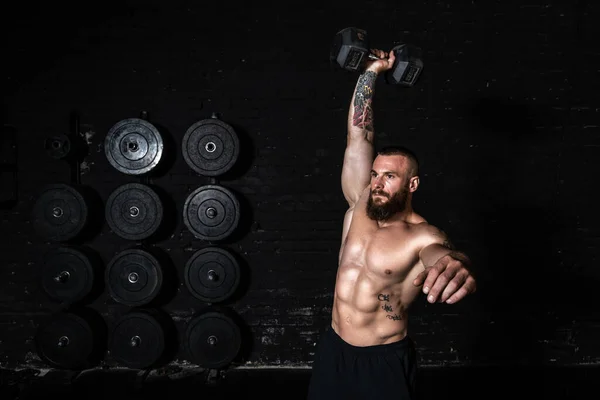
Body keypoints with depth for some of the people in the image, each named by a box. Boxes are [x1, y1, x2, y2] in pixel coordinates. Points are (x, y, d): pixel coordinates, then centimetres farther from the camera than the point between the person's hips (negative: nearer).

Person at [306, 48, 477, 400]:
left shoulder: (423, 237, -15)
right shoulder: (360, 205, -2)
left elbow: (441, 253, -39)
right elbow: (359, 134, -3)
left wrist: (456, 267, -64)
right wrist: (371, 71, -4)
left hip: (385, 361, -4)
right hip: (333, 349, 5)